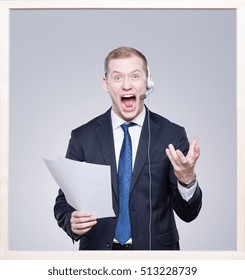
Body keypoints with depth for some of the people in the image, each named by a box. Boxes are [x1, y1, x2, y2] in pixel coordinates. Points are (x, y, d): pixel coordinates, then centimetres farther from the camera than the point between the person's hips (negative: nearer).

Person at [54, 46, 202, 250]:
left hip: (155, 248, 0)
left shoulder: (172, 135, -7)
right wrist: (72, 221, -20)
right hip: (98, 247, 0)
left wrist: (186, 179, -26)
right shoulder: (82, 137, -4)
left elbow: (188, 213, -7)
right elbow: (64, 201, 1)